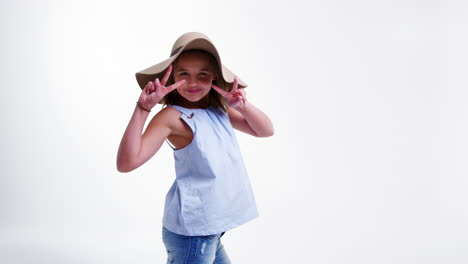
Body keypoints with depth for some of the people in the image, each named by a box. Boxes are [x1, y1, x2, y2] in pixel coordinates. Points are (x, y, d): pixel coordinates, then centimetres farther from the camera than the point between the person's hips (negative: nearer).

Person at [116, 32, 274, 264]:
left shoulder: (220, 110, 8)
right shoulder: (172, 116, -15)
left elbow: (265, 131, 8)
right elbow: (126, 163, -23)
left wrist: (242, 105, -10)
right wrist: (143, 108, -28)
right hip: (192, 229, -8)